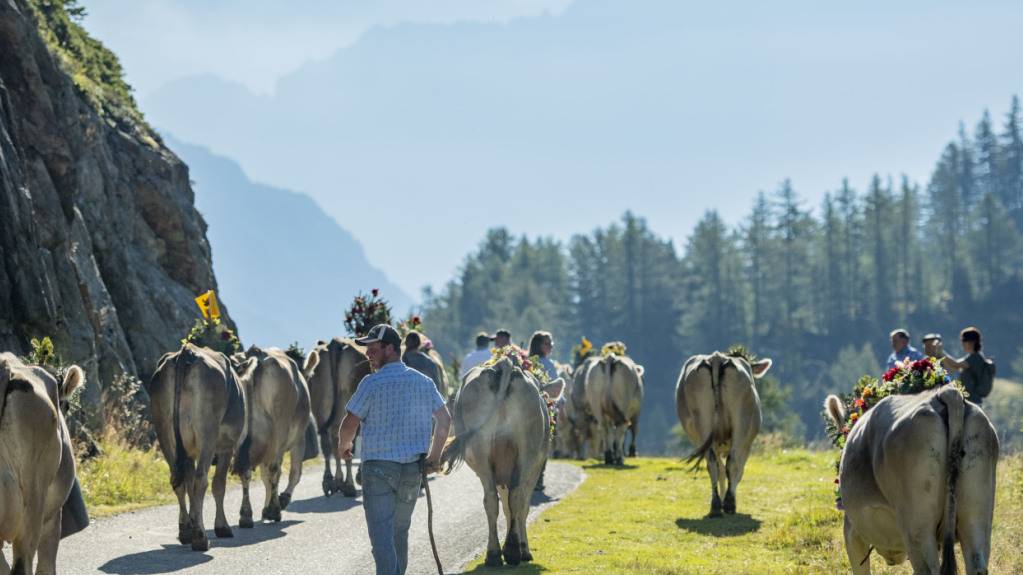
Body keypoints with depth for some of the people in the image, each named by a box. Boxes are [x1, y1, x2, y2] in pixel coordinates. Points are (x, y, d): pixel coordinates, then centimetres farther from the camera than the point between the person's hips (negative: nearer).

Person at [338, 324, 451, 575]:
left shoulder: (372, 383, -9)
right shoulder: (423, 382, 8)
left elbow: (350, 422, -9)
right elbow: (444, 419, 9)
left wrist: (343, 446, 11)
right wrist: (434, 457, 17)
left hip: (378, 467, -5)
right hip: (412, 469, 5)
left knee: (382, 534, -7)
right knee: (400, 532, 19)